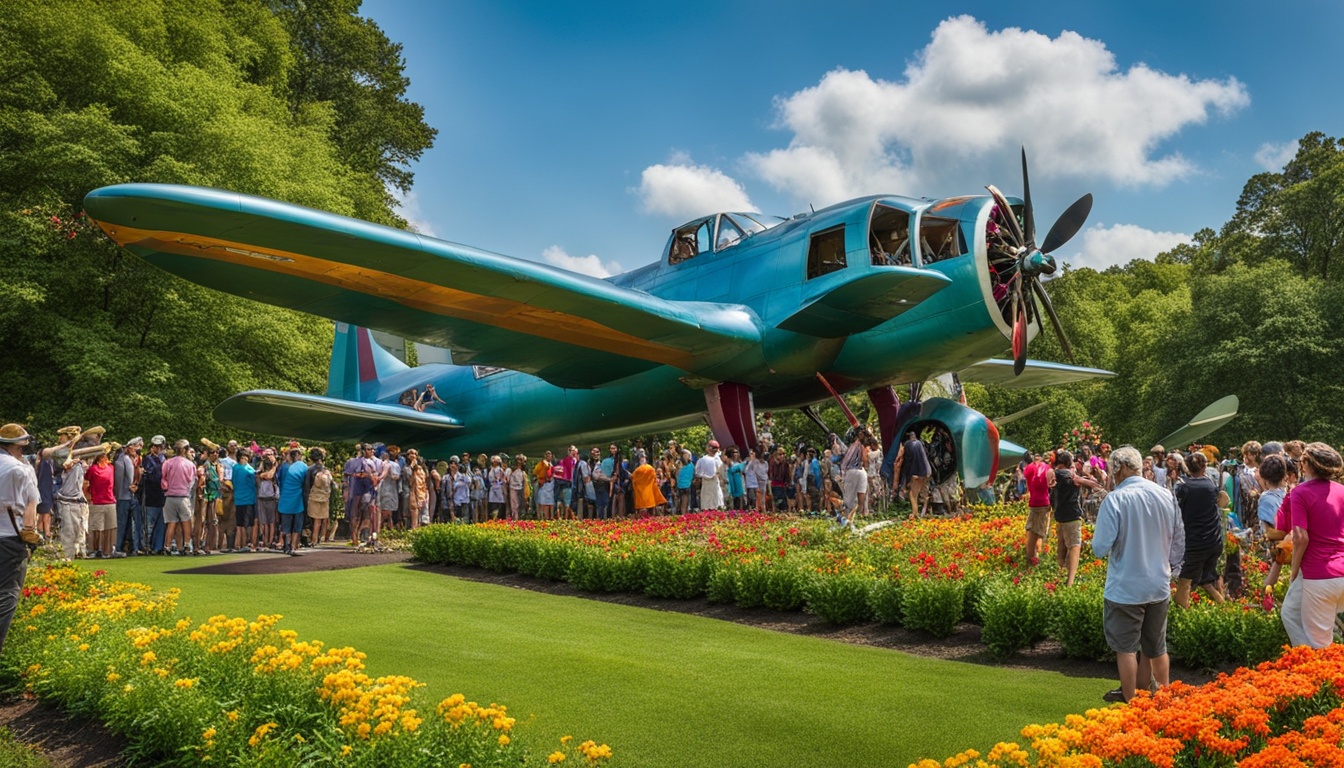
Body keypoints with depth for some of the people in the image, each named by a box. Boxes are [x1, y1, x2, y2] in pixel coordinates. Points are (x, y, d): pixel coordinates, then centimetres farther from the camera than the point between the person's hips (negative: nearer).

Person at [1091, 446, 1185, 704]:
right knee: (1157, 648, 19)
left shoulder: (1115, 500, -19)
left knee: (1126, 649, 9)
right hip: (1160, 586, 6)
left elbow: (1100, 548, -20)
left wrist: (1099, 546, 2)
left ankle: (1130, 701, 19)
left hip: (1125, 588, -5)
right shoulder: (1166, 496, -1)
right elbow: (1179, 542, 8)